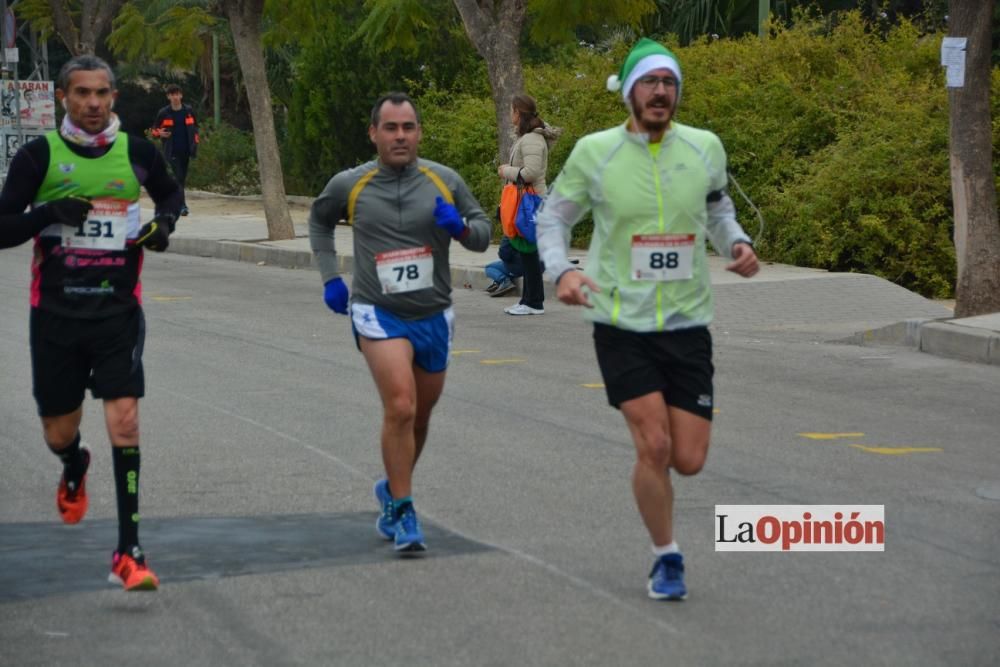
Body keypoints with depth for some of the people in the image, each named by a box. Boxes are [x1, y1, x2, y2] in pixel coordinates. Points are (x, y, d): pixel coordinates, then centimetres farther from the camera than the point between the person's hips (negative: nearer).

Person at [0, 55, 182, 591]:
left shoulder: (136, 153, 1)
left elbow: (170, 191, 22)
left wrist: (164, 221, 0)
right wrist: (48, 214, -22)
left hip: (118, 311, 0)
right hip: (56, 314, 0)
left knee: (124, 421, -14)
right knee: (59, 434, 10)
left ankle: (128, 552, -9)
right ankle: (74, 469, 49)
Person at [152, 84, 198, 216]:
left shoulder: (189, 111, 6)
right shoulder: (163, 113, -1)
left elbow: (195, 128, 16)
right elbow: (155, 129, 7)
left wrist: (195, 144, 7)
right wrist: (160, 133, -15)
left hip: (186, 150, 3)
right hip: (172, 151, -3)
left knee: (182, 178, 10)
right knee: (178, 177, -14)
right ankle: (182, 205, -19)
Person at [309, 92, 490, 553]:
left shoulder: (445, 181, 0)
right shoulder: (350, 185, -2)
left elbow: (483, 234, 7)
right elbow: (319, 220, 18)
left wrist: (460, 227, -16)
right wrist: (329, 277, 9)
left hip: (434, 316, 3)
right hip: (379, 314, -3)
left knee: (418, 416, 14)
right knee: (400, 407, -20)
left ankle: (393, 490, 39)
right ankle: (402, 513, -9)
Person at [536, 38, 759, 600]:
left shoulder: (705, 148, 1)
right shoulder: (594, 152, -6)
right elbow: (554, 216, 7)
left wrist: (737, 243, -1)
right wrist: (561, 269, -12)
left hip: (688, 324, 2)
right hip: (621, 324, -2)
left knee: (689, 461, 0)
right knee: (654, 447, -12)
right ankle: (667, 558, 9)